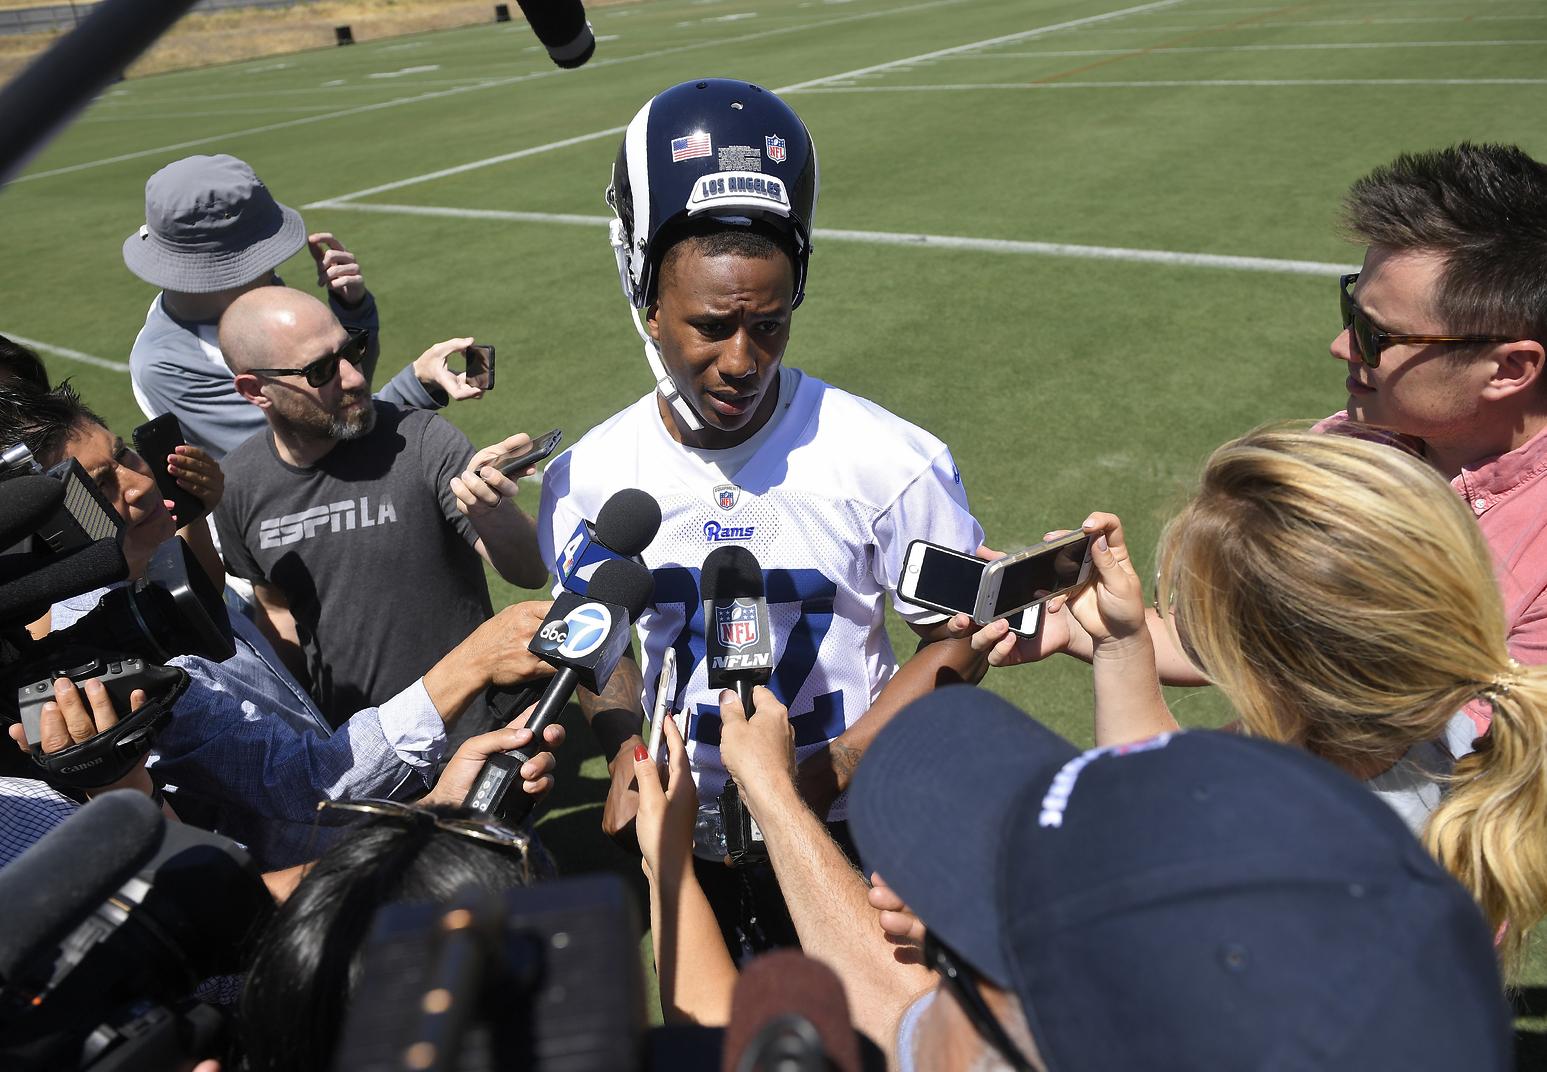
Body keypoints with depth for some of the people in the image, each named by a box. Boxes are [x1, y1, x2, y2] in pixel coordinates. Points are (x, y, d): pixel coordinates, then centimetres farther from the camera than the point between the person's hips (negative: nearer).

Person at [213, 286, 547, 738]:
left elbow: (531, 574, -23)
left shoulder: (421, 441, -20)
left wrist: (492, 514, -43)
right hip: (344, 743, 4)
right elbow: (278, 610, 9)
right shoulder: (237, 485, -7)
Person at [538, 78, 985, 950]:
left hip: (843, 836, -2)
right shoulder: (586, 479, -11)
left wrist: (832, 769, -20)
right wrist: (626, 748, -14)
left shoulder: (893, 463, -19)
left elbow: (958, 640, -11)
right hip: (677, 841, 3)